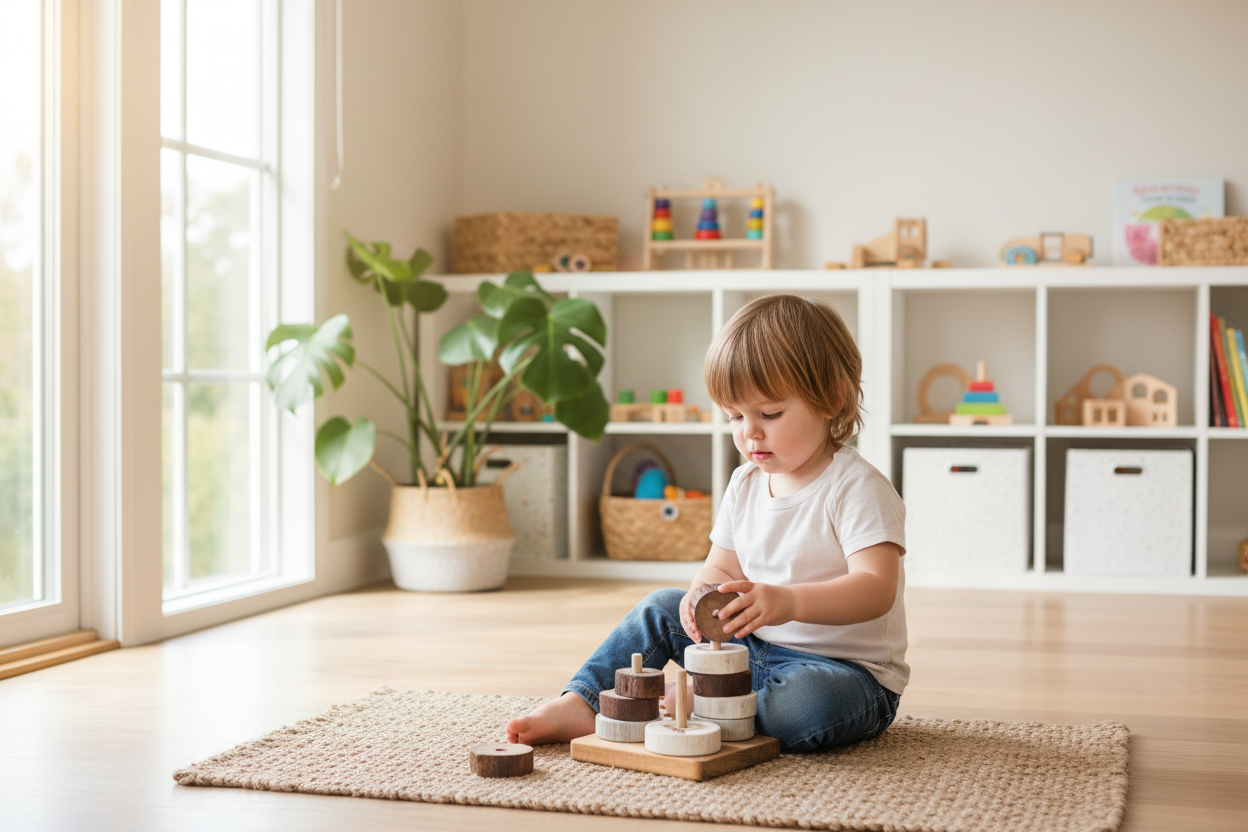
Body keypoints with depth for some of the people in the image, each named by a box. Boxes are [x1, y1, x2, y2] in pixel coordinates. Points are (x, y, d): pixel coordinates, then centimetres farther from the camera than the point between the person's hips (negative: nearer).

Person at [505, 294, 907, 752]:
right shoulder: (746, 484, 7)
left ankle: (695, 704, -19)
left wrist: (789, 602, -45)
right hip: (755, 649, 7)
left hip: (848, 669, -7)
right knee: (662, 608, 3)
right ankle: (582, 703, -2)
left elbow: (876, 589, -28)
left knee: (807, 702, -39)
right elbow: (720, 567, 11)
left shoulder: (856, 488, -17)